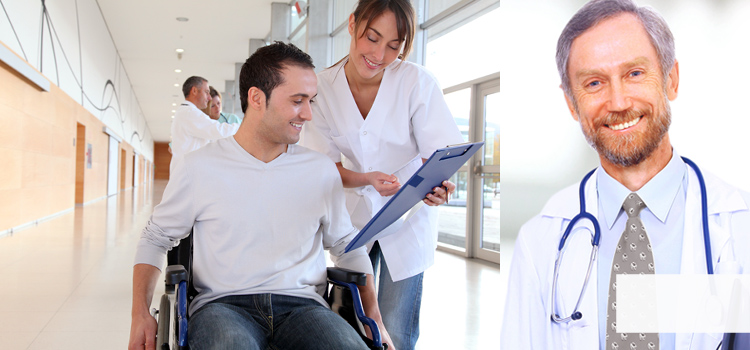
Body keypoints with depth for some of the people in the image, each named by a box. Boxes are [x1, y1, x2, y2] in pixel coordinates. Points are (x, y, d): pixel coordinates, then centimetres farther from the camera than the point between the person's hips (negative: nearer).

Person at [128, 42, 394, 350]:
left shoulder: (321, 171, 9)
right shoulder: (200, 168, 4)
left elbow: (346, 244, 20)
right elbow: (156, 236, 15)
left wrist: (375, 318, 8)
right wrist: (141, 313, 1)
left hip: (301, 304, 2)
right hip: (223, 304, -2)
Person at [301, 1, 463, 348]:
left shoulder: (417, 81, -17)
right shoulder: (323, 87, -11)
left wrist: (437, 186, -37)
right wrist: (368, 179, -28)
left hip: (408, 214, -2)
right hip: (356, 212, 2)